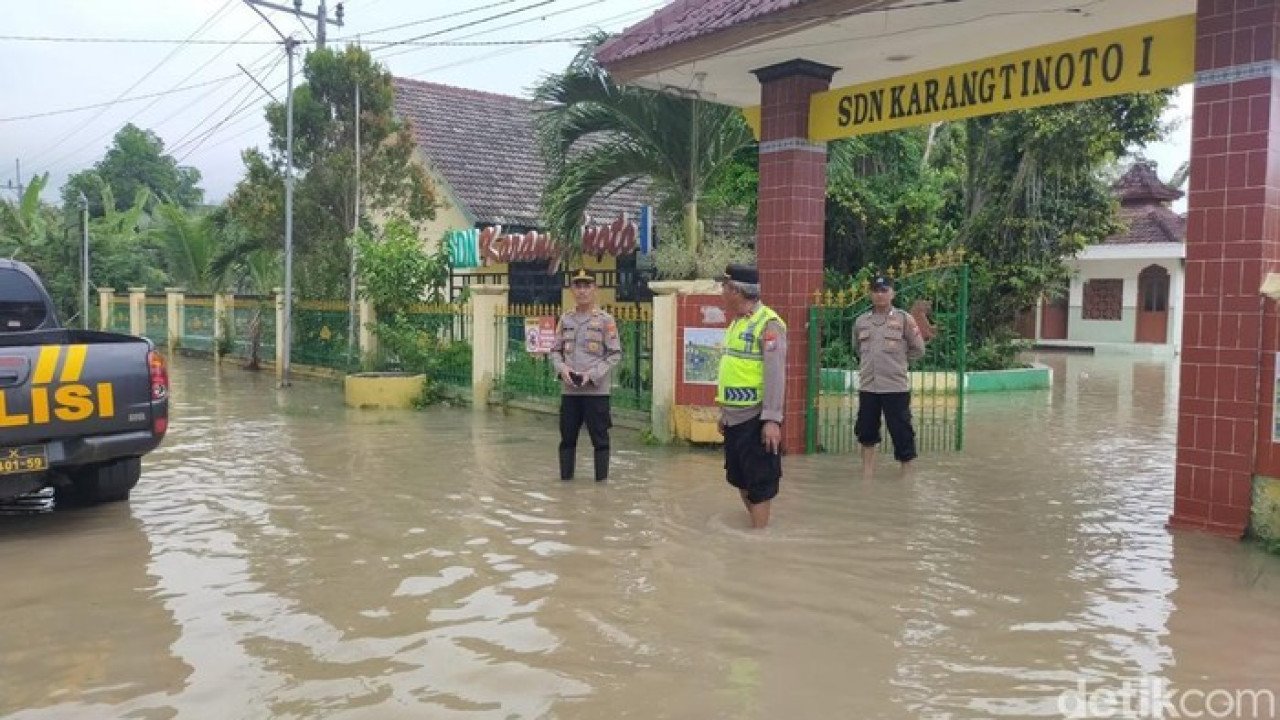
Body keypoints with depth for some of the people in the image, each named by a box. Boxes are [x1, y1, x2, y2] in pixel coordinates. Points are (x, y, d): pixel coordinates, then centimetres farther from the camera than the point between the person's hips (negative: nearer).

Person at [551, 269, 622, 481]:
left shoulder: (605, 320, -2)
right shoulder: (565, 319, 9)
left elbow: (615, 354, -4)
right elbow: (555, 350, 13)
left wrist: (593, 374, -14)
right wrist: (562, 368, -8)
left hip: (596, 390, -3)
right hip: (569, 390, 4)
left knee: (600, 439, 2)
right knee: (567, 438, 10)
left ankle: (601, 479, 11)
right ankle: (565, 477, 20)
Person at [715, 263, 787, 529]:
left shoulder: (768, 323, -15)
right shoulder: (736, 323, 13)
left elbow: (775, 375, -20)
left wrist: (772, 419, -25)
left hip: (755, 419, -9)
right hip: (734, 418, 9)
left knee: (759, 483, -1)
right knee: (739, 479, 18)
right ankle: (757, 524, 32)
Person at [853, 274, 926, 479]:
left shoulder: (904, 319, -4)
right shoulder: (861, 321, 6)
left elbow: (918, 350, 2)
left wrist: (896, 361, 1)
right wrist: (871, 362, 10)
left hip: (896, 386, -4)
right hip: (867, 386, 4)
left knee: (901, 431, 2)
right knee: (866, 431, 12)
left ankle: (906, 473, 15)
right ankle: (867, 474, 26)